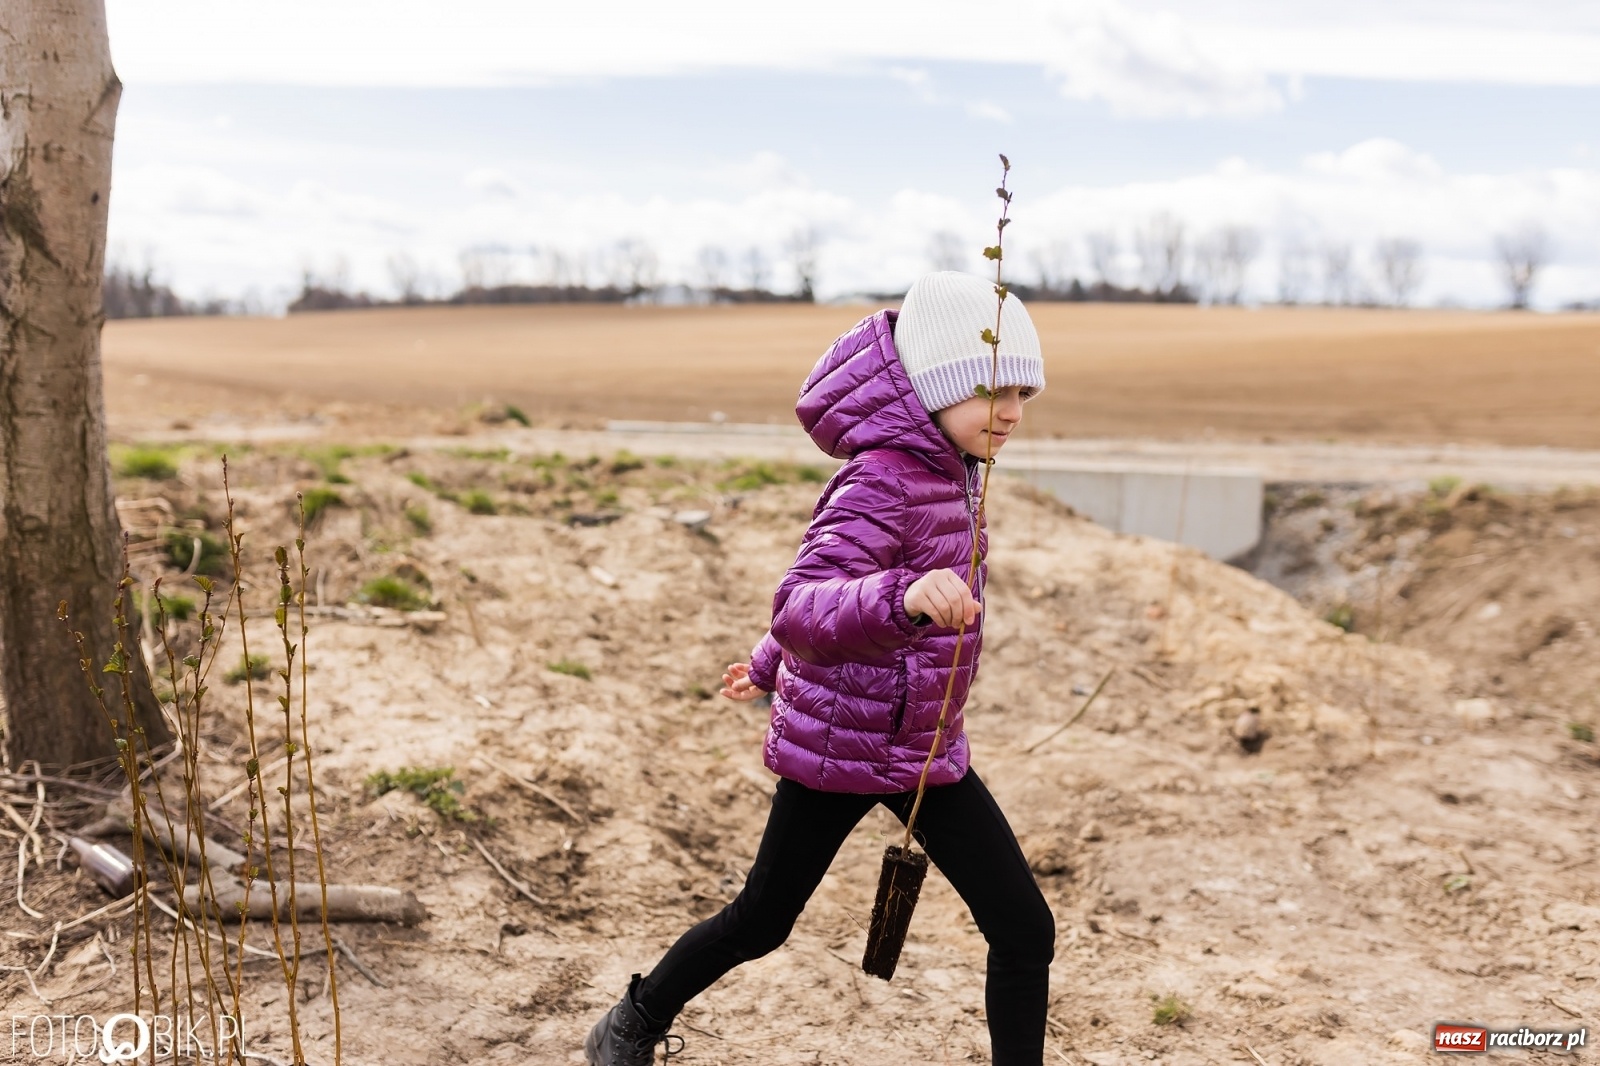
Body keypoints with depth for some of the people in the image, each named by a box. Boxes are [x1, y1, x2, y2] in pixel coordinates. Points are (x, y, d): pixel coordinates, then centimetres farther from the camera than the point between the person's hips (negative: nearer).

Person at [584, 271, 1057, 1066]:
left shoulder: (946, 470, 4)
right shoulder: (881, 481, -24)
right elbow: (801, 611, -37)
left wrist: (771, 665, 25)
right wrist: (904, 598, -57)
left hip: (928, 746, 7)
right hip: (841, 744, -7)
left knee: (1025, 930, 2)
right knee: (761, 922, 14)